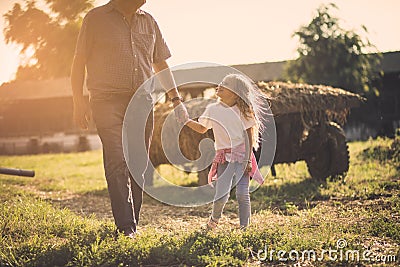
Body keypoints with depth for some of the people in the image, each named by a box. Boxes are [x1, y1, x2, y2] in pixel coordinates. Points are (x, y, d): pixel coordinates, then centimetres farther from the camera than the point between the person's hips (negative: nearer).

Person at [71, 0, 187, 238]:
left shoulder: (148, 21, 15)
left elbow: (161, 64, 21)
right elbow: (79, 61, 3)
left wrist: (176, 99, 13)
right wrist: (79, 102, -4)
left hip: (142, 102, 4)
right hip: (108, 100, -4)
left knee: (139, 166, 4)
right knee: (118, 162, -14)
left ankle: (133, 223, 13)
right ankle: (126, 228, -14)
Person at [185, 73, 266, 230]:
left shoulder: (243, 110, -1)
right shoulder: (213, 109, 5)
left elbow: (249, 135, 1)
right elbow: (202, 129, 16)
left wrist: (248, 159, -4)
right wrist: (187, 121, -1)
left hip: (242, 155, -1)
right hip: (223, 157, 1)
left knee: (242, 193, -7)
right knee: (222, 194, -8)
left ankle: (245, 227, 6)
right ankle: (214, 220, 20)